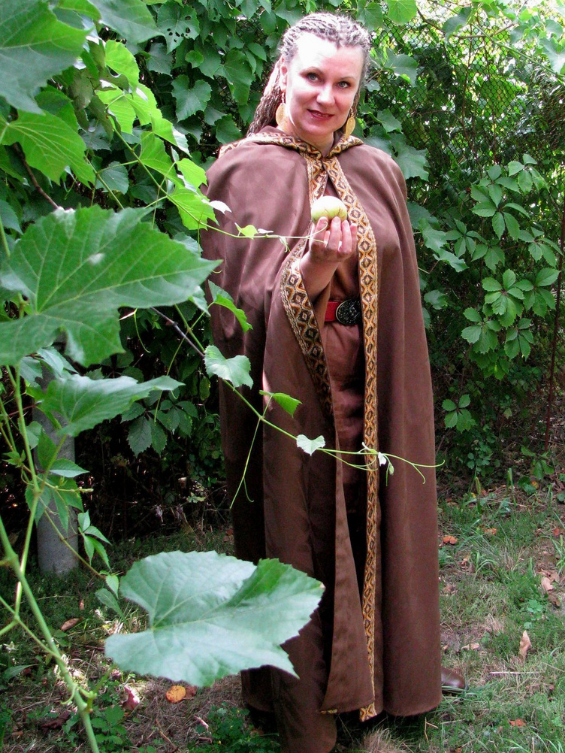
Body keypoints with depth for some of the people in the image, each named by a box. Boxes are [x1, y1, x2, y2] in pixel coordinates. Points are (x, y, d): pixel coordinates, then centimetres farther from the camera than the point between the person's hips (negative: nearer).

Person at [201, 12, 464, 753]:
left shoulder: (378, 171, 7)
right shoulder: (242, 171, -6)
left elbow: (399, 296, 11)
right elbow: (242, 304, -11)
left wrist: (400, 402, 7)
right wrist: (311, 274, -29)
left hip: (374, 402, 4)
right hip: (291, 401, -4)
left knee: (376, 532, 14)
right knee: (302, 544, 7)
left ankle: (383, 667, 38)